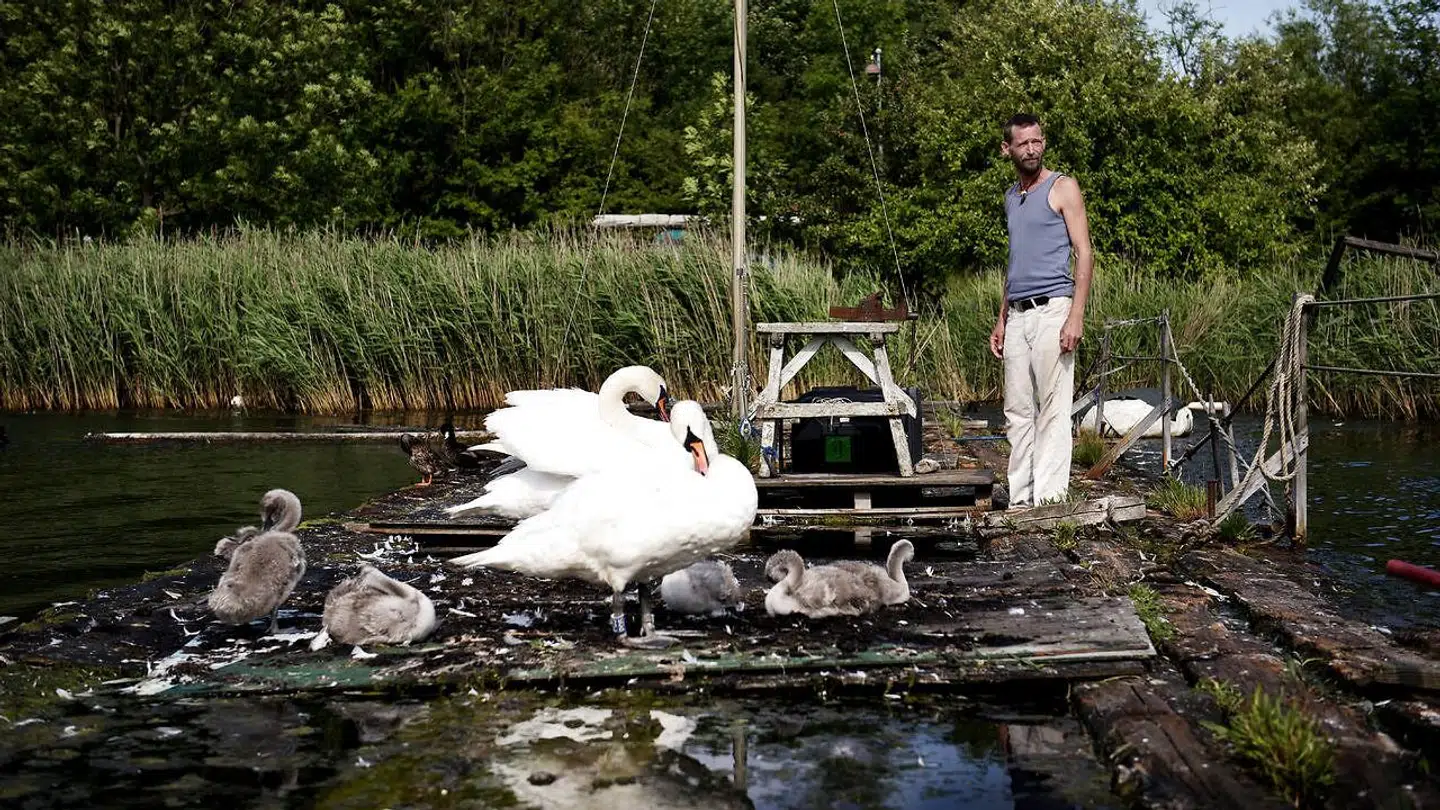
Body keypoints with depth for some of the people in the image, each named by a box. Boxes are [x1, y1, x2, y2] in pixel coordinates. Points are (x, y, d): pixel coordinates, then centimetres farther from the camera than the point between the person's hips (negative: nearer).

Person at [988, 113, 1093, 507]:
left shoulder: (1063, 188, -2)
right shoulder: (1011, 196, 19)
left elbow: (1084, 254, -7)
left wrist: (1076, 317, -17)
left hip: (1052, 311, -7)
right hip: (1018, 315, 7)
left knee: (1052, 409, -8)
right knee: (1017, 411, 7)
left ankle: (1050, 498, -8)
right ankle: (1021, 498, 11)